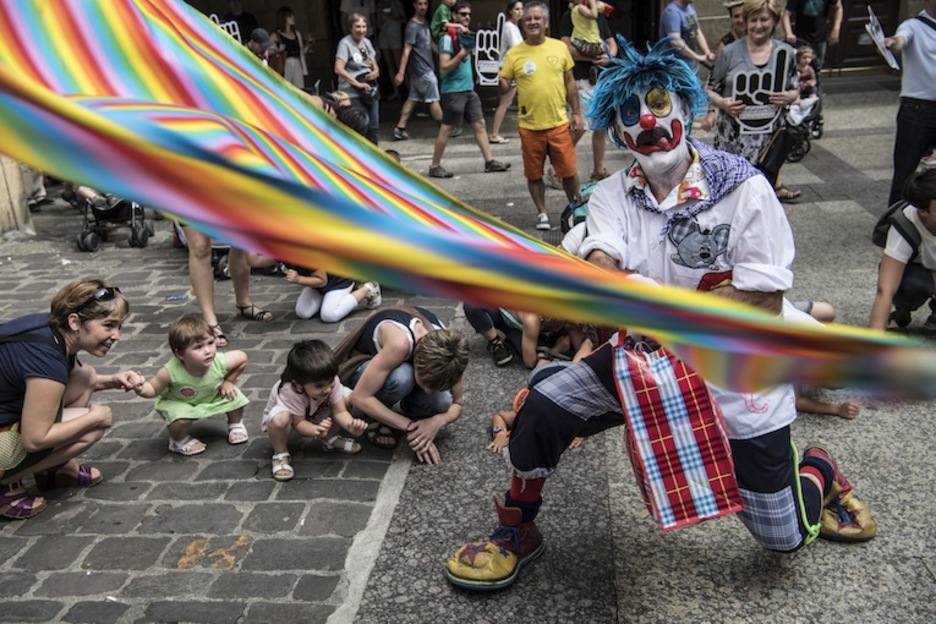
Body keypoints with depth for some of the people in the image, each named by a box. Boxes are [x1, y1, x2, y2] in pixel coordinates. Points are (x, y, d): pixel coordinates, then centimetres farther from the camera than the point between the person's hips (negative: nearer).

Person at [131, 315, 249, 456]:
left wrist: (228, 381, -12)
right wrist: (142, 389, -45)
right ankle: (179, 441, 6)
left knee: (235, 396, -14)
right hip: (178, 402, -3)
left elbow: (242, 357, -14)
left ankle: (235, 425, 19)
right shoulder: (170, 372, -39)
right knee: (181, 421, -31)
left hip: (212, 397, 3)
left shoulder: (221, 363, -33)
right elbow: (154, 388, -24)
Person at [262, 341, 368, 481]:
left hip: (313, 416, 5)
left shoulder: (331, 381, -28)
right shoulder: (290, 391, -41)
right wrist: (316, 431, -53)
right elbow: (299, 423, -32)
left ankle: (330, 440, 5)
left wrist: (351, 425, -45)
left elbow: (340, 412, -24)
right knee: (280, 418, -43)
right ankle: (280, 454, -10)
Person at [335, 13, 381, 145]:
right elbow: (338, 69, -19)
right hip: (353, 94, -7)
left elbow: (375, 65, 21)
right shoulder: (345, 43, -10)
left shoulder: (367, 42, 11)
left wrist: (376, 72, -3)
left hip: (370, 90, 7)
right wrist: (357, 83, -20)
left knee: (373, 126, 11)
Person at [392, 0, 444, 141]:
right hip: (422, 70, -9)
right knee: (433, 100, 2)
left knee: (413, 98, 9)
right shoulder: (412, 26, -16)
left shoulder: (425, 23, 12)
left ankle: (400, 129, 10)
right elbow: (406, 51, -20)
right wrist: (401, 73, -24)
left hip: (425, 68, 9)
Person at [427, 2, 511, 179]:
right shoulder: (448, 38, -13)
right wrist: (463, 53, -26)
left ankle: (489, 161, 9)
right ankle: (434, 167, 7)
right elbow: (444, 68, -20)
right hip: (453, 91, -8)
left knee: (479, 123, 6)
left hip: (468, 89, 8)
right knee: (446, 128, -2)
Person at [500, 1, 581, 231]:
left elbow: (569, 82, 8)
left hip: (559, 123, 0)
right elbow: (504, 86, 2)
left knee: (568, 172, 5)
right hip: (529, 126, 0)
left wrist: (576, 113, 6)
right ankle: (542, 213, 26)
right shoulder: (514, 53, -1)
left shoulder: (560, 47, 2)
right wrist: (502, 83, -22)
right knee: (534, 175, 9)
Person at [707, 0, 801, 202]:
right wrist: (722, 103, -16)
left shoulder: (785, 53, 7)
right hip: (733, 134, -2)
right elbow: (710, 90, 4)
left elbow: (794, 89, 17)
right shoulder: (730, 52, -1)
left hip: (769, 132, 2)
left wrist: (790, 96, -6)